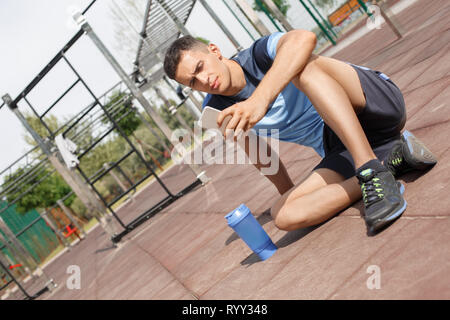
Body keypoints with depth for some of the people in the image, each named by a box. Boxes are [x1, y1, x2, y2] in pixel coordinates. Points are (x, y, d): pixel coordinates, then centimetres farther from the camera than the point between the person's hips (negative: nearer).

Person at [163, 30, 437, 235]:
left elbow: (304, 38, -36)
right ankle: (392, 160, -14)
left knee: (304, 65, -31)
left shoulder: (260, 54, -11)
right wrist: (289, 194, 26)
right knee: (284, 216, -20)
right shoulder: (218, 111, 4)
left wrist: (260, 99, -48)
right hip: (341, 151, 5)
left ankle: (374, 172, -35)